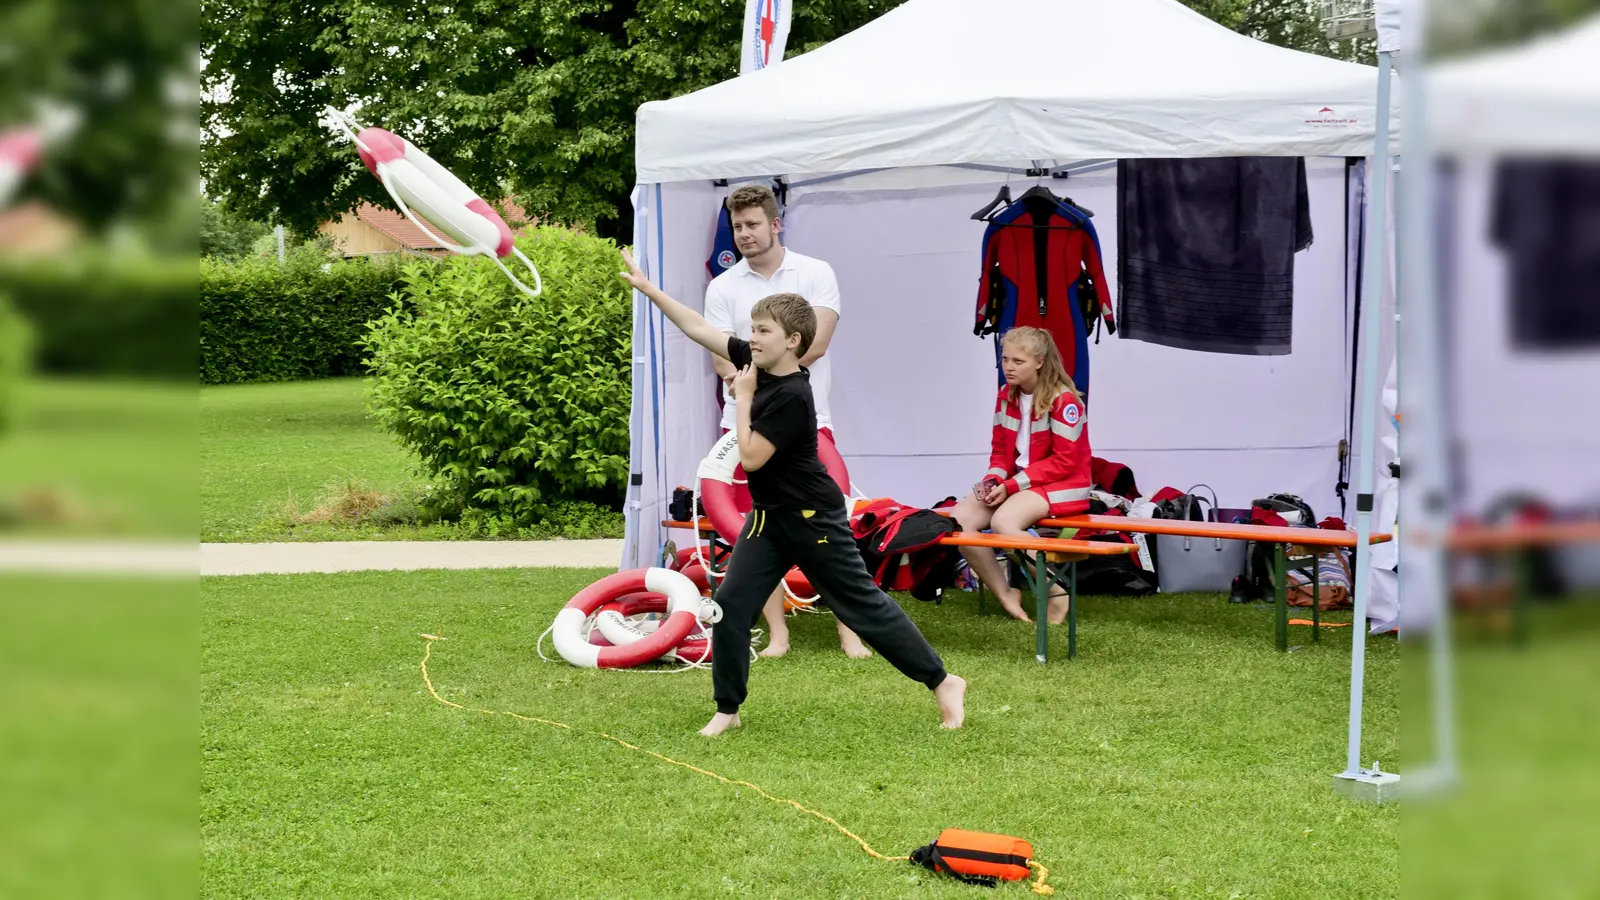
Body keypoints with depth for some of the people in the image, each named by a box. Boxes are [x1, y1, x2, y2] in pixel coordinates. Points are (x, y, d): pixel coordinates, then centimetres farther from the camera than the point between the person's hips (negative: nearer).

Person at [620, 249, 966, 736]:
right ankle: (727, 710, 8)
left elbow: (750, 456, -24)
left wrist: (743, 398, -17)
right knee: (731, 603, -2)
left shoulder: (791, 396, -24)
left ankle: (942, 682, 13)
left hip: (813, 518, -8)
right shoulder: (756, 363, -1)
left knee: (863, 605, 0)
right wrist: (647, 287, 2)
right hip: (768, 517, 8)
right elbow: (699, 328, 4)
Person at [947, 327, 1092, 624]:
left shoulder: (1063, 400, -16)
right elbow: (1000, 450, 12)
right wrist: (993, 480, -10)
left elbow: (1064, 462, -18)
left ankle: (1056, 592, -18)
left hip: (1061, 485, -8)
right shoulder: (1006, 395, 6)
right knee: (959, 519, -14)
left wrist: (1012, 485, -20)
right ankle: (1005, 594, -6)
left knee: (1003, 522, -34)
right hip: (1014, 483, 8)